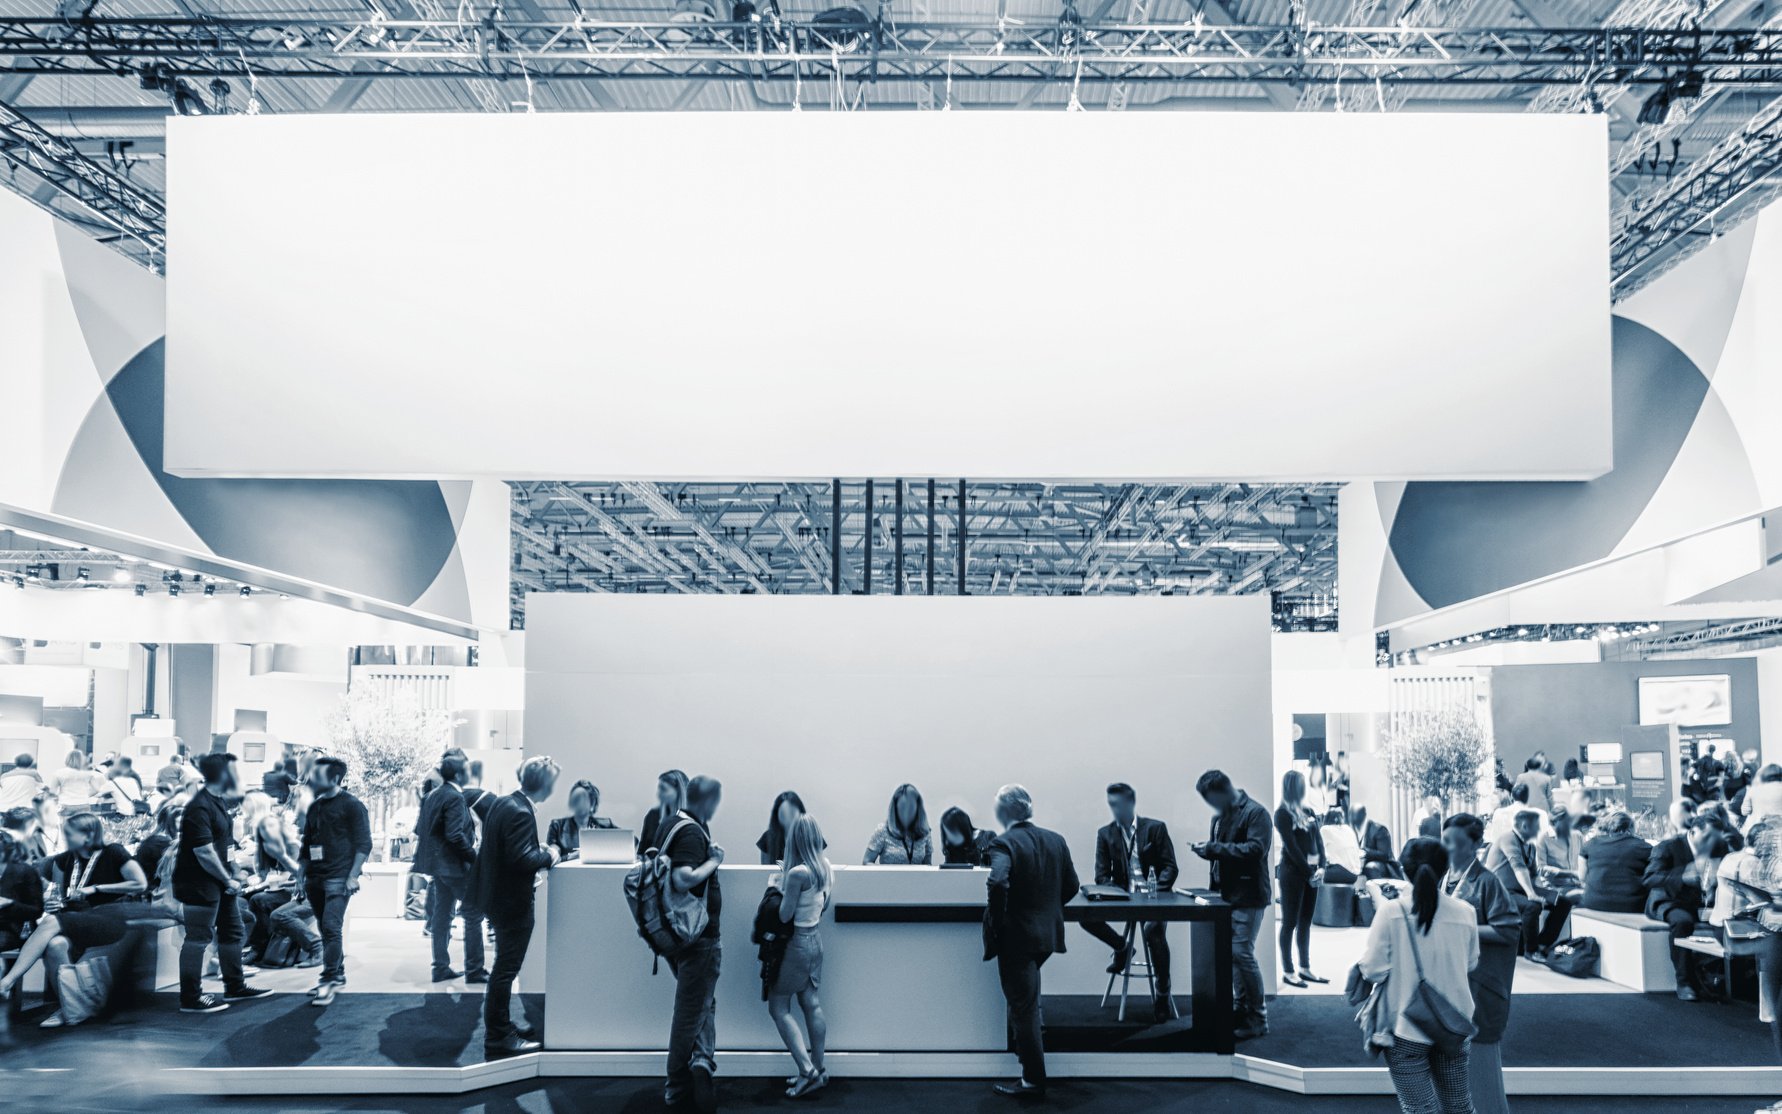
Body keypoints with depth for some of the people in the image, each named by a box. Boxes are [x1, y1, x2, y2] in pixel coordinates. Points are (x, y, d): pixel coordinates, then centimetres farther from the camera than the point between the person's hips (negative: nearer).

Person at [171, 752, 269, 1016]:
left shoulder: (219, 800, 8)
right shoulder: (199, 808, -22)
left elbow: (237, 790, 35)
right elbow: (204, 852, -24)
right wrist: (228, 880, -17)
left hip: (219, 880, 11)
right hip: (199, 883, -11)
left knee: (232, 932, 17)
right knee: (199, 939, -5)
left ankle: (235, 987, 29)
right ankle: (190, 999, 2)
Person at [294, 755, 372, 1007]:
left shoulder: (351, 805, -6)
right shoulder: (314, 807, 15)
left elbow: (363, 843, -9)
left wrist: (353, 876, -15)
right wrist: (300, 875, 14)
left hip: (338, 878, -7)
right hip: (315, 878, 7)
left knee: (331, 927, -14)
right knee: (327, 929, 11)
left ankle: (329, 981, -11)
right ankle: (338, 975, 21)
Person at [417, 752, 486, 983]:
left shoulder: (432, 796, 9)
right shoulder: (455, 798, -17)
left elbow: (419, 829, 13)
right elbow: (455, 834, -24)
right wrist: (473, 856, -15)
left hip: (438, 863, 9)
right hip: (455, 865, -9)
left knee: (442, 914, 13)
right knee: (474, 913, -2)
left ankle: (441, 968, 18)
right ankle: (474, 969, 0)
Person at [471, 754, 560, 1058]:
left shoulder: (503, 803, 6)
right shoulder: (521, 813, -24)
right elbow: (522, 859, -29)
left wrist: (539, 855, 11)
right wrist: (548, 856, -13)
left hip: (496, 894, 10)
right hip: (512, 901, -10)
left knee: (505, 967, 21)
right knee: (506, 969, 1)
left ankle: (502, 1025, 33)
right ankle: (498, 1036, 10)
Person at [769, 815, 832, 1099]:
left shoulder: (797, 873, -25)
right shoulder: (825, 867, 0)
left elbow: (785, 915, -19)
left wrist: (780, 889, -5)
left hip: (797, 943, -8)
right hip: (815, 939, 8)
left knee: (778, 1007, 3)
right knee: (812, 1004, 13)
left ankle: (808, 1070, -4)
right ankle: (818, 1070, 19)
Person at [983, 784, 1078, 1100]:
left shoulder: (1004, 844, -17)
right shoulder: (1056, 840, 3)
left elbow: (999, 884, -32)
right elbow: (1071, 886, 8)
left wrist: (995, 922, -18)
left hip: (1016, 936, -7)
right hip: (1048, 933, 7)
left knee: (1023, 1007, 2)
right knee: (1026, 999, 29)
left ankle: (1033, 1081, 9)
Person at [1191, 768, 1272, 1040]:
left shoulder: (1255, 813, -11)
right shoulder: (1220, 817, 14)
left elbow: (1255, 849, -22)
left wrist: (1215, 848, -21)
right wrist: (1206, 850, 7)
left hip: (1248, 897, -8)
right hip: (1227, 895, 8)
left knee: (1242, 953, -9)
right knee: (1232, 953, 9)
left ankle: (1257, 1019, 2)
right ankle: (1241, 1010, 21)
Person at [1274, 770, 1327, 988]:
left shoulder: (1307, 811, 12)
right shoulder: (1282, 813, -9)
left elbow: (1318, 840, 8)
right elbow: (1291, 847, -13)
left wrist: (1321, 867, -5)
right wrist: (1309, 872, -12)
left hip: (1310, 872, 7)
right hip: (1292, 872, -7)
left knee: (1305, 922, 11)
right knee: (1290, 923, -2)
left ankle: (1305, 968, 19)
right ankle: (1287, 971, 3)